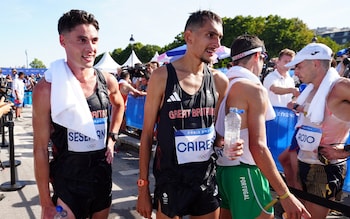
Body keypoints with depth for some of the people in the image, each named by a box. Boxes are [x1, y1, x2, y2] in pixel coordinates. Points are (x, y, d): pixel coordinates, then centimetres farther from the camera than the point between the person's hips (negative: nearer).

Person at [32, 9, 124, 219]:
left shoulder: (108, 81, -3)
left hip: (103, 176, 5)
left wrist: (112, 138, 7)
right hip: (67, 180, -4)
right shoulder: (47, 89, -15)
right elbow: (41, 148, -12)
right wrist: (45, 202, -9)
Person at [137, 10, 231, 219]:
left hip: (208, 177, 4)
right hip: (171, 178, -3)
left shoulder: (220, 81, 0)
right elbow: (147, 133, -6)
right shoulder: (162, 76, -10)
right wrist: (143, 186, -6)